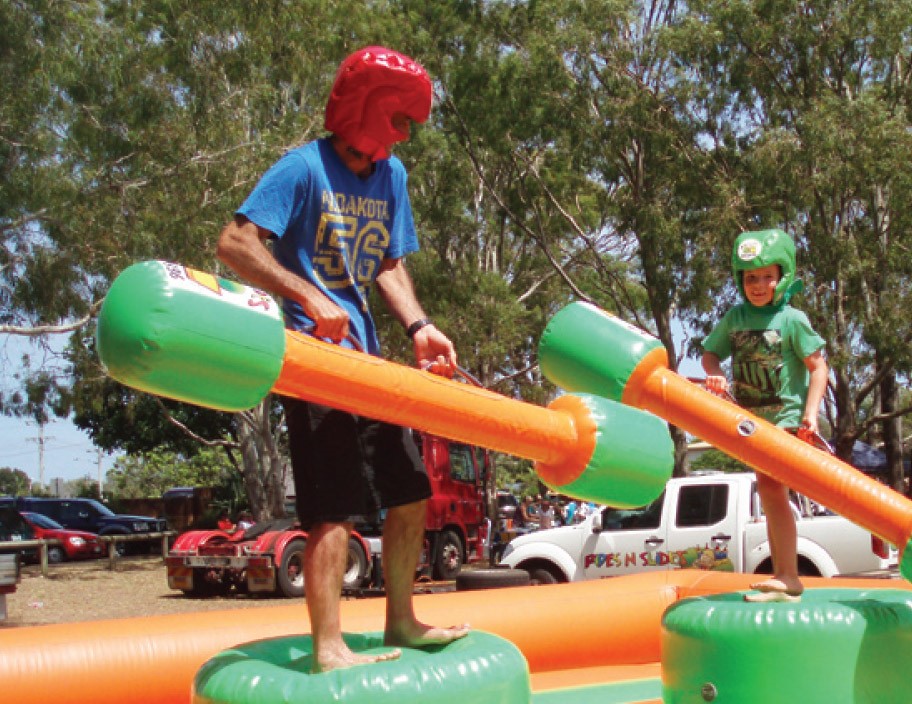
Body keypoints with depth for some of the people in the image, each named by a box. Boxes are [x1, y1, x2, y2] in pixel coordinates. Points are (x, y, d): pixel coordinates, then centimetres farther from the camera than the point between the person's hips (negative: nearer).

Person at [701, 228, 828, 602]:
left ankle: (787, 578, -15)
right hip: (752, 418, 6)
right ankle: (782, 577, 25)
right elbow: (710, 353, 9)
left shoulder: (792, 319, -11)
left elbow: (818, 366, -10)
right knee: (771, 492, 14)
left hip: (787, 415, -6)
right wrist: (714, 372, -13)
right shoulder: (735, 317, 2)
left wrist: (810, 412, -19)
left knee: (771, 485, -19)